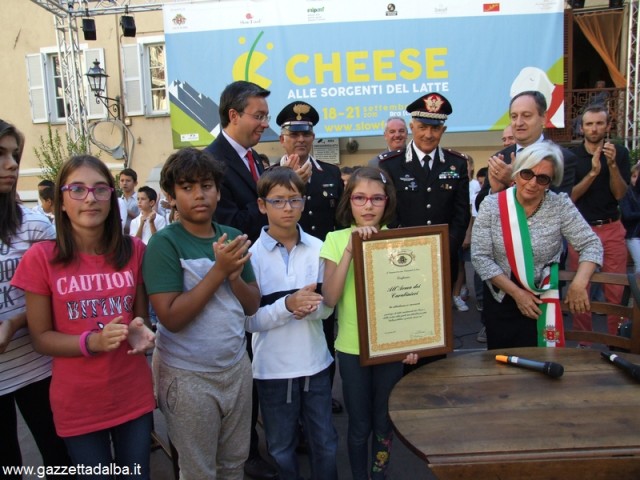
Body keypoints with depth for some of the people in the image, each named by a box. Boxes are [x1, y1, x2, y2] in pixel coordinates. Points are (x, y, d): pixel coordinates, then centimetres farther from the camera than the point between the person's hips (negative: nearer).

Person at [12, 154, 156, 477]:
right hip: (77, 403, -2)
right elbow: (40, 338, -7)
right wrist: (93, 341, -24)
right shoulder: (41, 258, -12)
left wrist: (140, 331, -16)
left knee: (138, 473, 19)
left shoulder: (134, 251, -4)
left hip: (134, 395, 2)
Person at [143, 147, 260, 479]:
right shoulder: (164, 243, -15)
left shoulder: (232, 237, 0)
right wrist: (219, 270, -25)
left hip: (237, 365, 5)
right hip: (188, 375, -4)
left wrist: (235, 275, -18)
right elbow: (171, 318, -22)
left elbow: (253, 305, 2)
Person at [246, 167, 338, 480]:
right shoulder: (252, 254, -10)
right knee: (281, 448, 18)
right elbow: (250, 320, -12)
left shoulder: (318, 249, -4)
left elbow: (327, 307, 0)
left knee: (326, 443, 18)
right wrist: (287, 305, -27)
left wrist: (309, 307, -22)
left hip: (315, 362, 2)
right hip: (273, 367, -1)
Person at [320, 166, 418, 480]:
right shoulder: (336, 239, -7)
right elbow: (329, 298, -18)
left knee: (384, 422, 15)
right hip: (352, 347, -1)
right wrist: (350, 250, -25)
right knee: (359, 425, 12)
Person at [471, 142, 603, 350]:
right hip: (500, 299, 0)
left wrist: (579, 283, -22)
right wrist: (516, 292, -15)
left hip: (542, 303, 0)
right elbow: (480, 257, -12)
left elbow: (591, 244, -5)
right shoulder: (491, 205, -11)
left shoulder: (560, 205, -8)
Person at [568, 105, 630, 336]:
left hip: (612, 228, 1)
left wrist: (612, 165, -18)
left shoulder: (620, 153, 3)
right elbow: (571, 196, -6)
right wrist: (593, 172, -19)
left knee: (616, 291, 0)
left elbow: (619, 194, -4)